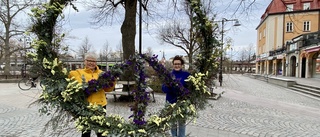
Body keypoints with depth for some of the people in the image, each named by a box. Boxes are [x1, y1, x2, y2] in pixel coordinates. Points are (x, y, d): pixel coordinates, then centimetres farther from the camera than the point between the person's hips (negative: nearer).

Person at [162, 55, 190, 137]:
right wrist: (168, 87, -25)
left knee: (182, 122, 11)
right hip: (171, 102, 1)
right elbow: (164, 88, -4)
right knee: (172, 122, 11)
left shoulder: (186, 75, 0)